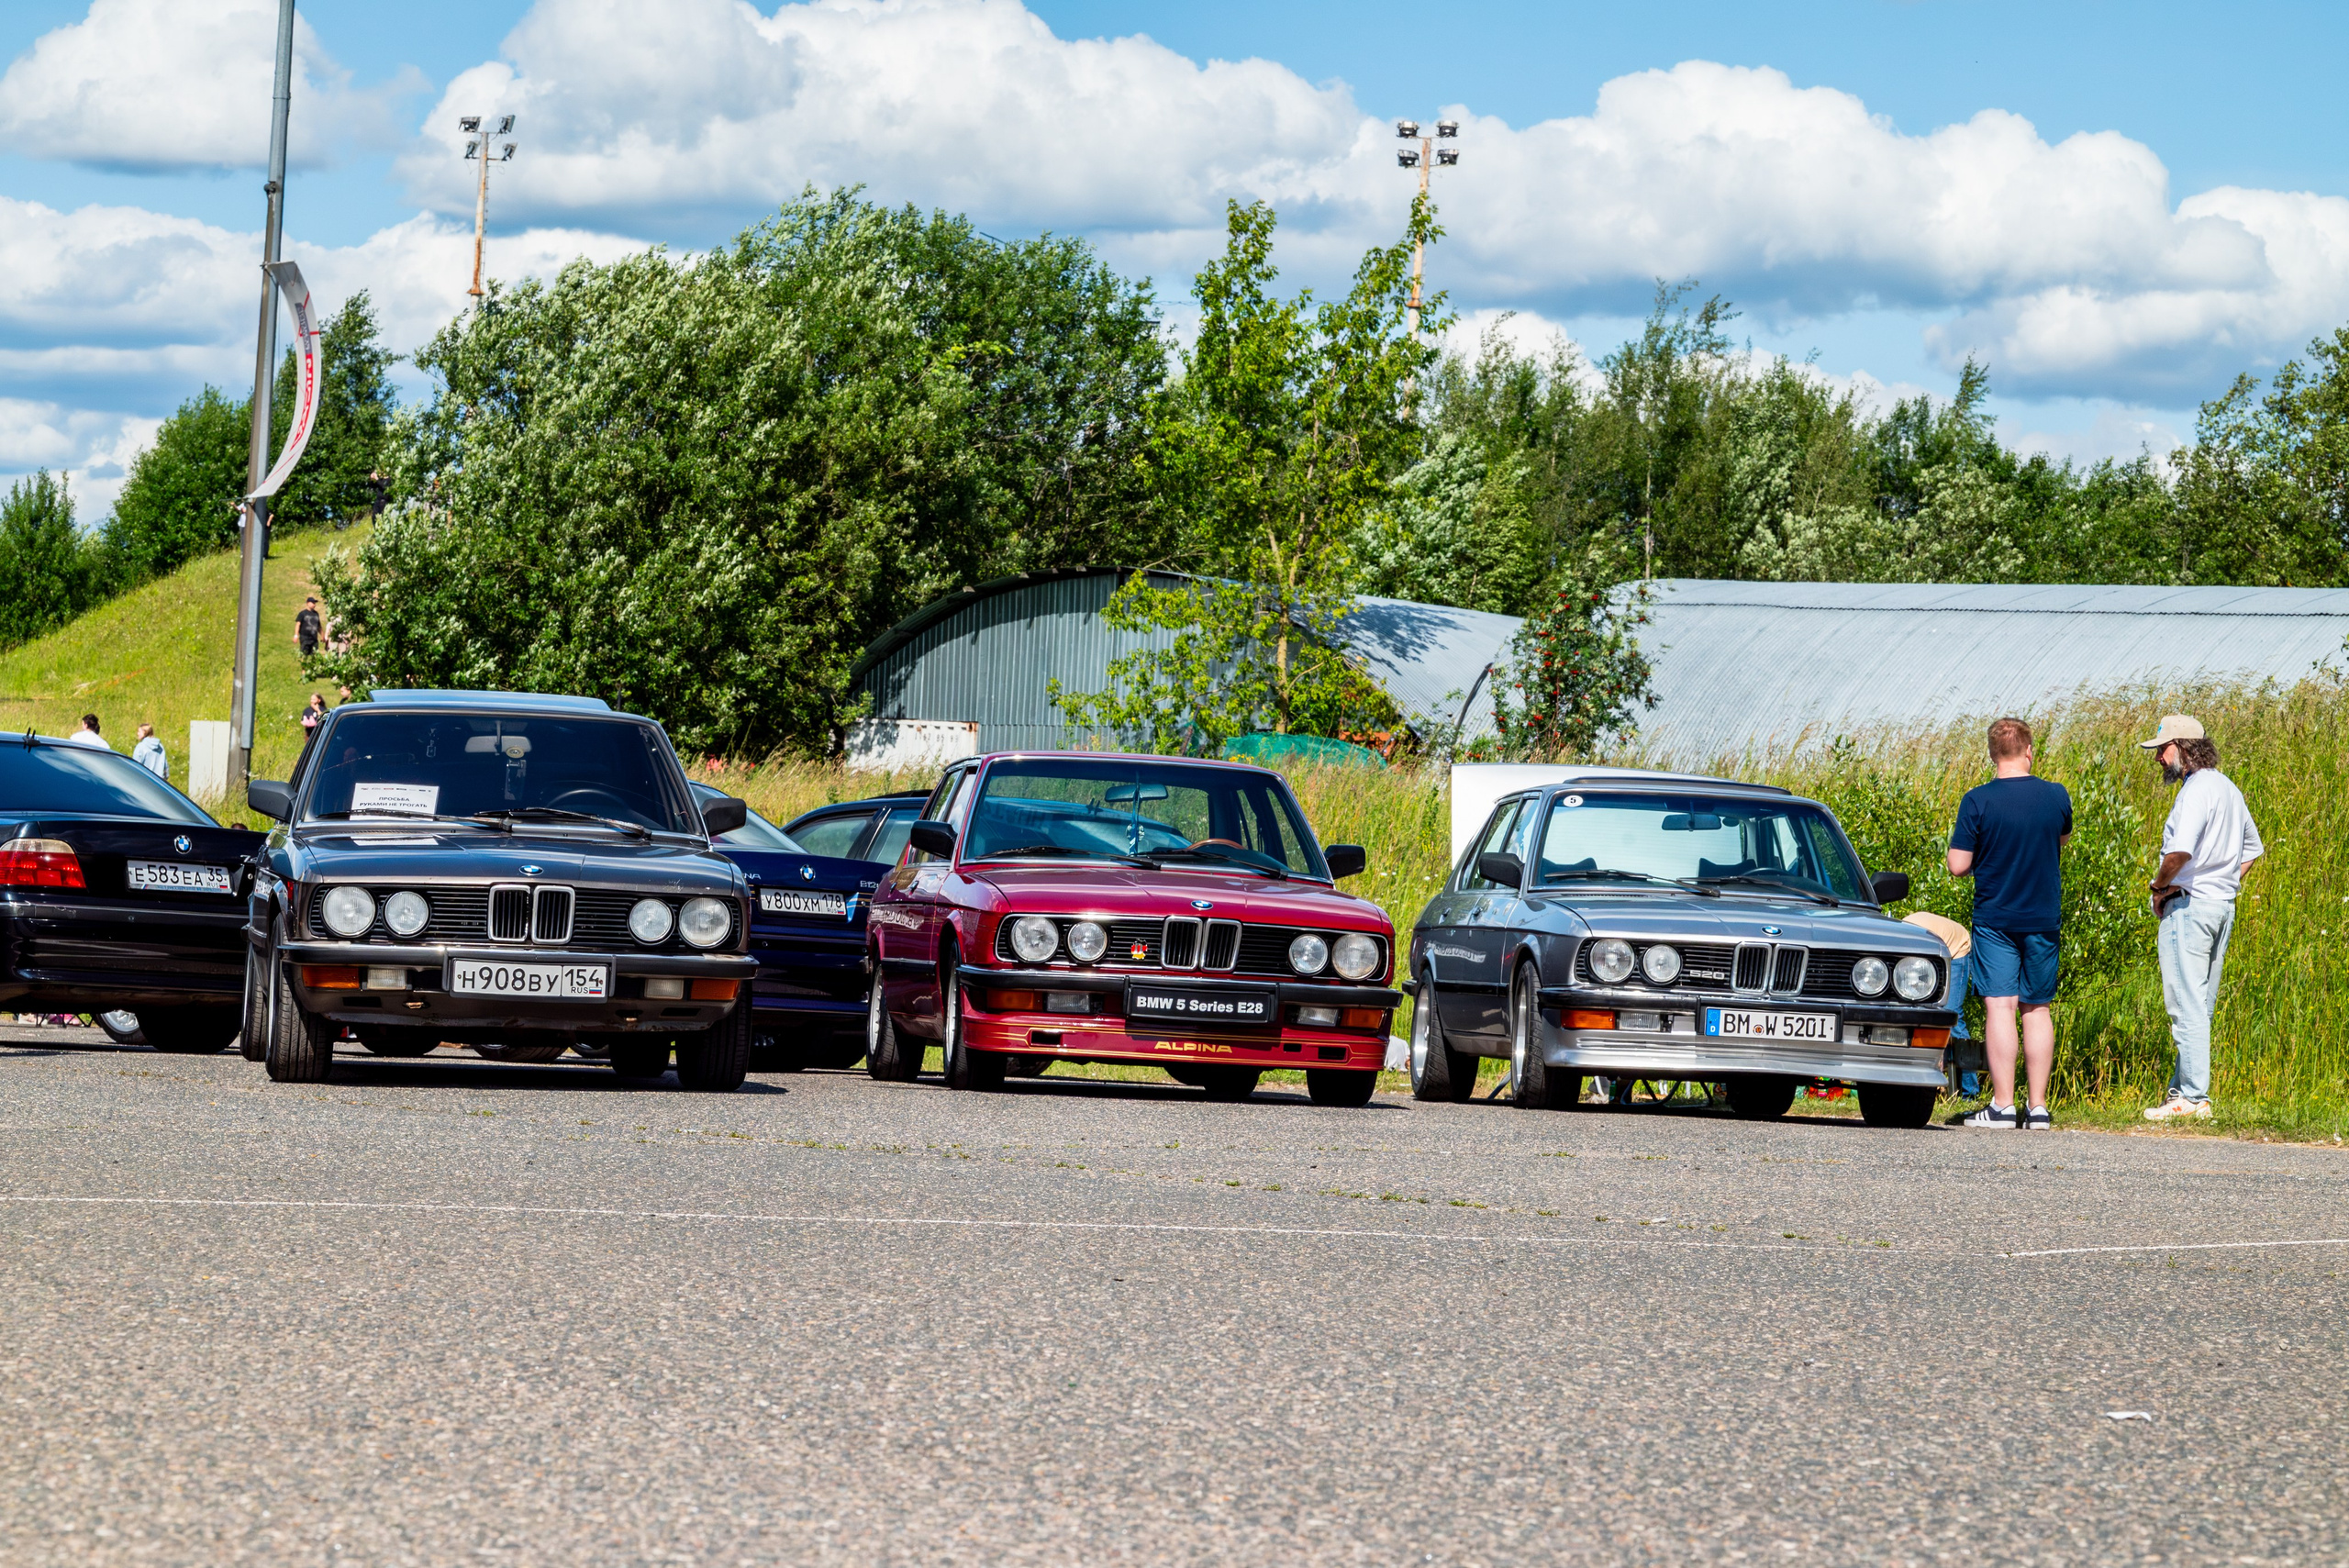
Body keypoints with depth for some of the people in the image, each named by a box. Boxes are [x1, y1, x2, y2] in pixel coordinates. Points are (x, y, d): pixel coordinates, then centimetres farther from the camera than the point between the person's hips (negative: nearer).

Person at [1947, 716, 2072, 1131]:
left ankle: (2002, 1105, -9)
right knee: (2038, 1010, 10)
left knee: (1999, 1008, -4)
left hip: (1995, 920, -3)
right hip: (2044, 920, 3)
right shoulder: (2055, 796, -3)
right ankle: (2038, 1108, 9)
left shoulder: (1978, 801, -13)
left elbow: (1957, 866, -11)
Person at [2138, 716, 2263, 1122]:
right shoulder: (2228, 788, 15)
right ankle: (2182, 1090, 15)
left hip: (2188, 905, -10)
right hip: (2223, 905, 10)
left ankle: (2193, 1097, -8)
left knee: (2187, 1005, -7)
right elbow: (2253, 848, 27)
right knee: (2201, 1006, 12)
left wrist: (2160, 884, -13)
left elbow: (2181, 851, -30)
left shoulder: (2196, 791, -16)